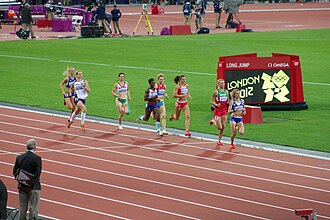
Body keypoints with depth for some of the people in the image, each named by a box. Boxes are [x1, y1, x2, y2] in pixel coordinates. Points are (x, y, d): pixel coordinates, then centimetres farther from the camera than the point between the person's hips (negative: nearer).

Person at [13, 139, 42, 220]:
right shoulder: (37, 158, -13)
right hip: (33, 186, -5)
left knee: (22, 208, 13)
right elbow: (38, 173, -17)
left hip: (22, 186, 5)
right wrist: (30, 182, -9)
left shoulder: (19, 157, 2)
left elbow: (15, 171, 4)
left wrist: (20, 180, 3)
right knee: (33, 207, 1)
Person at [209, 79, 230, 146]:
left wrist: (228, 102, -4)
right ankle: (213, 121, 24)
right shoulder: (216, 92, -9)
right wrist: (216, 104, -24)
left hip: (224, 110, 5)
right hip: (217, 110, -5)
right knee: (220, 127, -7)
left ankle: (219, 140, 17)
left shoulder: (226, 92, 6)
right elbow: (212, 101, -6)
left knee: (223, 127, 3)